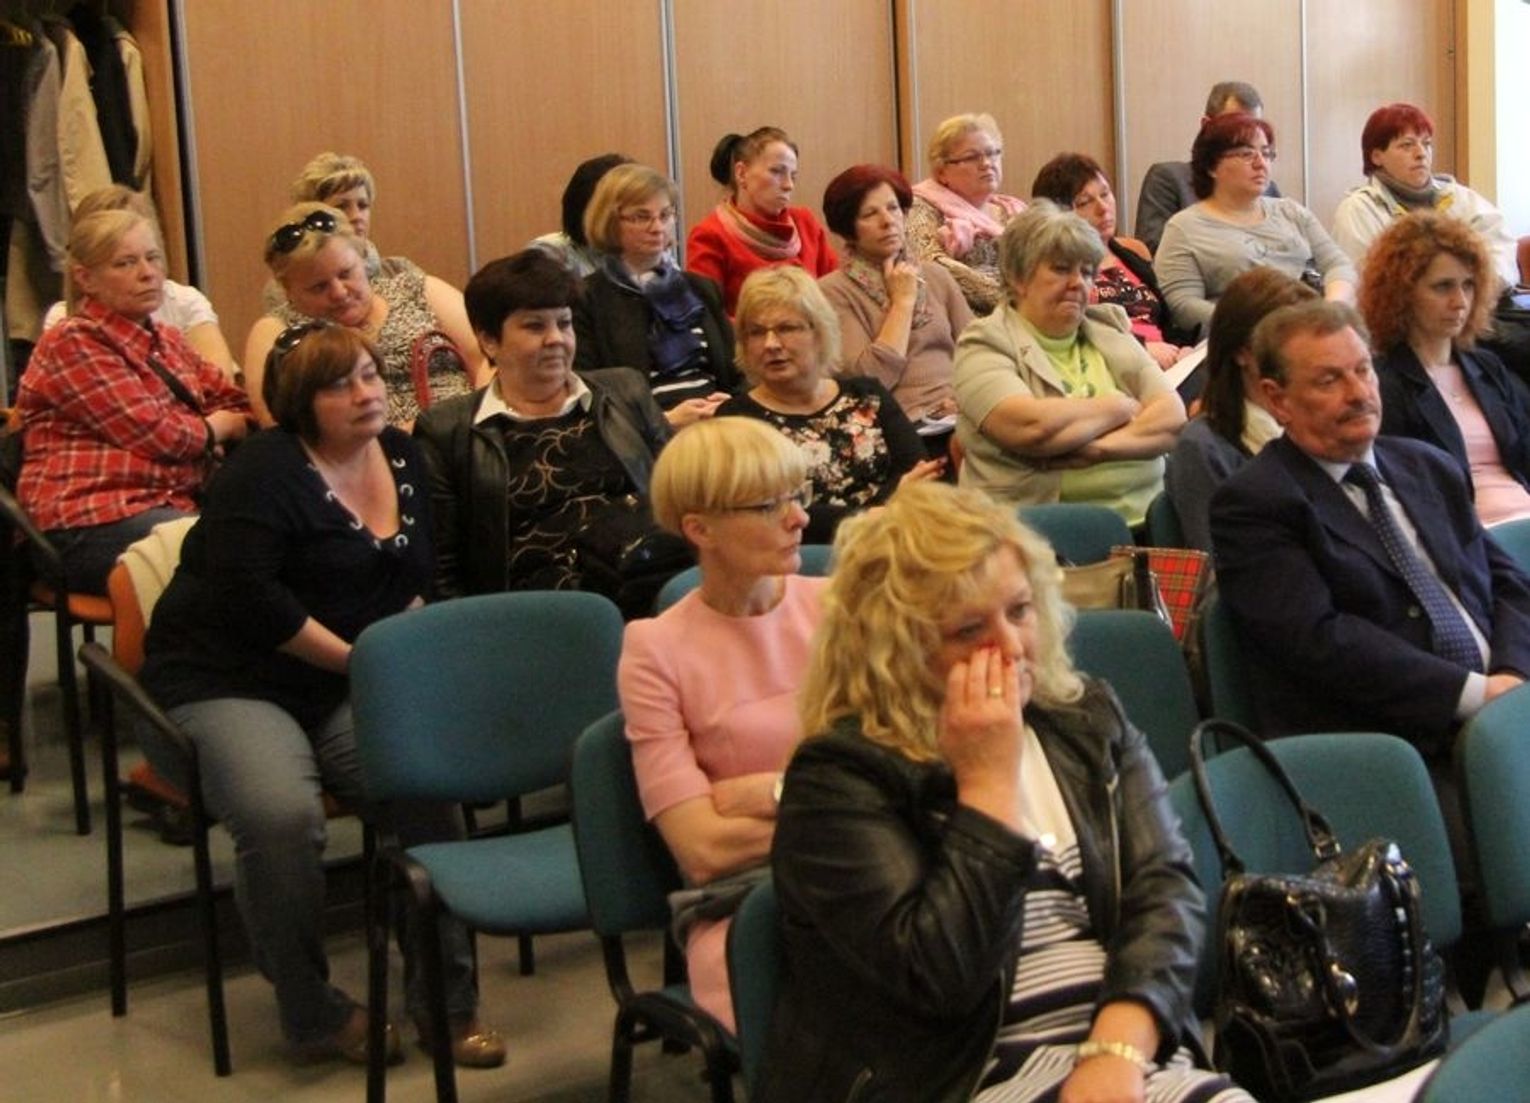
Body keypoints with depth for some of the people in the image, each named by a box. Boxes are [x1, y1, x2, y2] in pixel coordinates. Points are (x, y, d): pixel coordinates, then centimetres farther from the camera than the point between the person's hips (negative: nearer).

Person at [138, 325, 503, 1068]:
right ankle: (311, 1014, -12)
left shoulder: (401, 458, 13)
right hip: (224, 685, -5)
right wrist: (356, 658, -13)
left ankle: (444, 999, -10)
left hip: (345, 688, 5)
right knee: (282, 813, -34)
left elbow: (413, 579, 22)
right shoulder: (263, 471, -9)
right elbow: (246, 596, -20)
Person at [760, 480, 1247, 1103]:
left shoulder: (1089, 722, 11)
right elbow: (938, 976, -15)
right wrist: (989, 782, -12)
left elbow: (1165, 886, 1)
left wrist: (1118, 1047, -14)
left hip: (1125, 1052, 5)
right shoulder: (838, 777, -7)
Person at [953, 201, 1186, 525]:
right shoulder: (985, 343, 2)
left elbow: (1174, 417, 6)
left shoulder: (1109, 327, 18)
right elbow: (1031, 426, -17)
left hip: (1143, 519, 5)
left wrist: (1100, 448, -13)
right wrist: (1119, 407, -1)